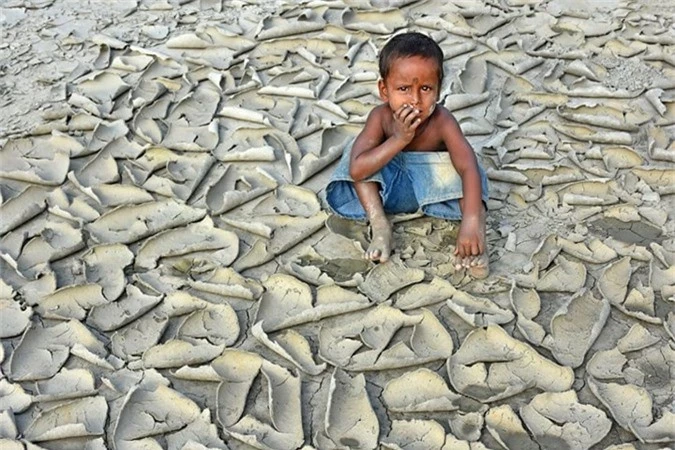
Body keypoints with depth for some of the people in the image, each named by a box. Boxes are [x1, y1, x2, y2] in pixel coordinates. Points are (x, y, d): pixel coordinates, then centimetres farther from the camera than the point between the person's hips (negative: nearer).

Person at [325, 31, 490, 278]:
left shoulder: (441, 121, -29)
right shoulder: (381, 117, -26)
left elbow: (469, 168, -40)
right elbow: (356, 170, -35)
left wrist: (471, 222, -53)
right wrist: (399, 140, -42)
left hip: (433, 185, -1)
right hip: (389, 185, 2)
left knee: (460, 169, -27)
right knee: (361, 157, -20)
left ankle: (479, 235, -33)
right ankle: (379, 226, -25)